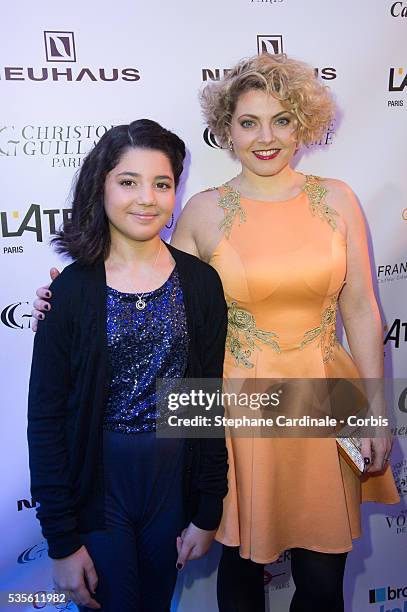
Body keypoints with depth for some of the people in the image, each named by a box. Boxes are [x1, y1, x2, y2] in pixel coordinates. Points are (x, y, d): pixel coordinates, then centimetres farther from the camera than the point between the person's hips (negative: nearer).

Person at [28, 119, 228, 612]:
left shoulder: (200, 283, -4)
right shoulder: (71, 289, -10)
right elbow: (45, 418, -8)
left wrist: (208, 512, 2)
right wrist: (61, 539, -8)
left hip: (175, 482, 3)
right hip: (98, 488, -2)